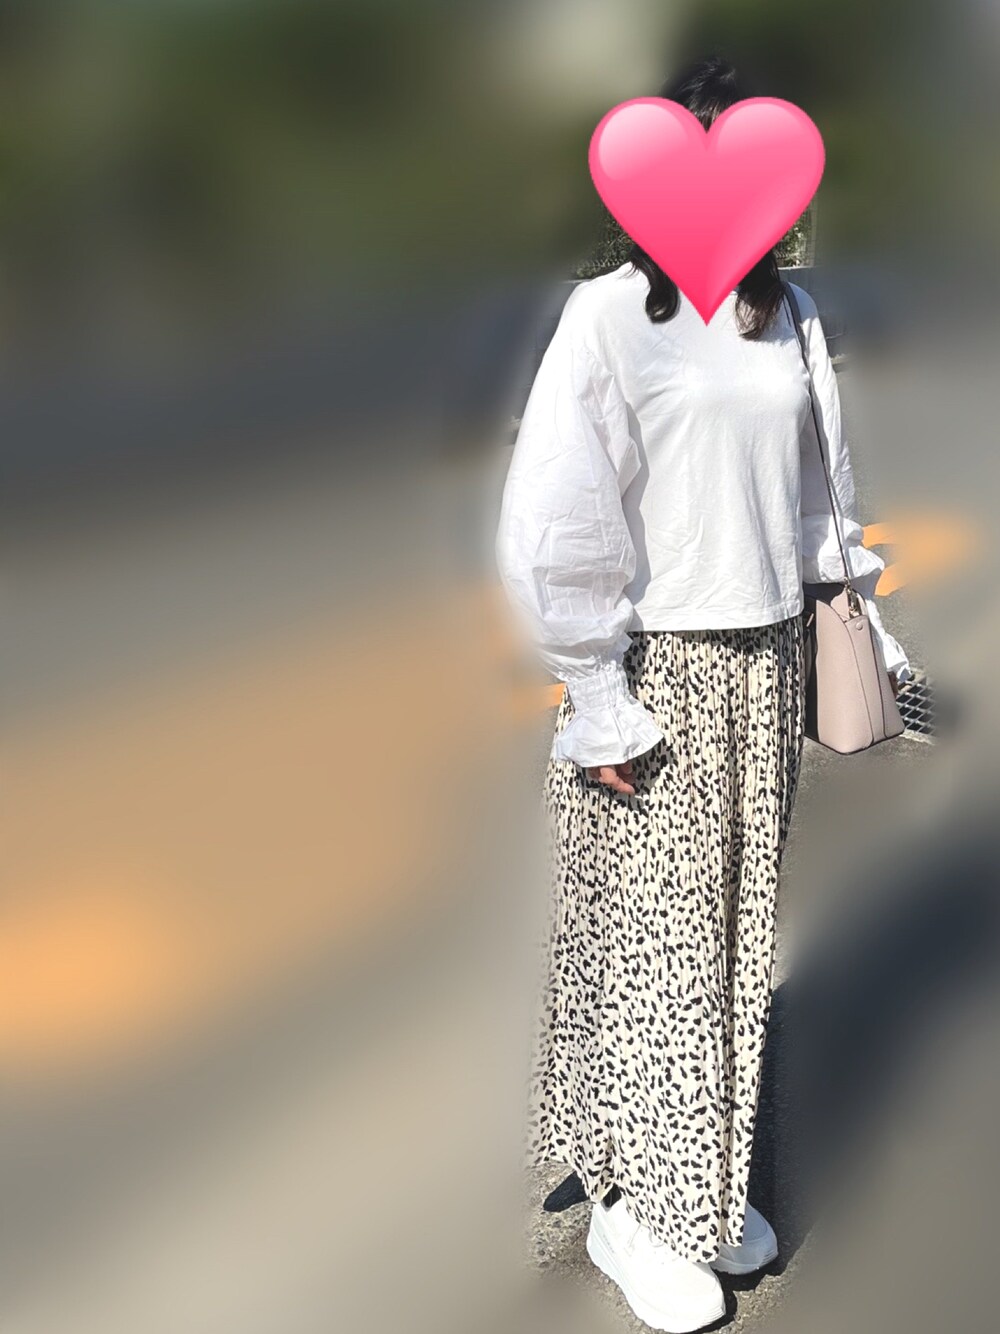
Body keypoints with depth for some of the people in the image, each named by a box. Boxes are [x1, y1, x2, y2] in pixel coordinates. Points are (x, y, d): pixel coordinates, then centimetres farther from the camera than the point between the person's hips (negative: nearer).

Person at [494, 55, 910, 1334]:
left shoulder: (791, 315, 8)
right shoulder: (611, 316, -12)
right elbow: (552, 528, -16)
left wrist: (861, 626, 16)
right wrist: (598, 702, -15)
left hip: (765, 662, 6)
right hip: (654, 667, -6)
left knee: (740, 930, 14)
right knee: (651, 940, 4)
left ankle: (709, 1180, 33)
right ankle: (631, 1206, 24)